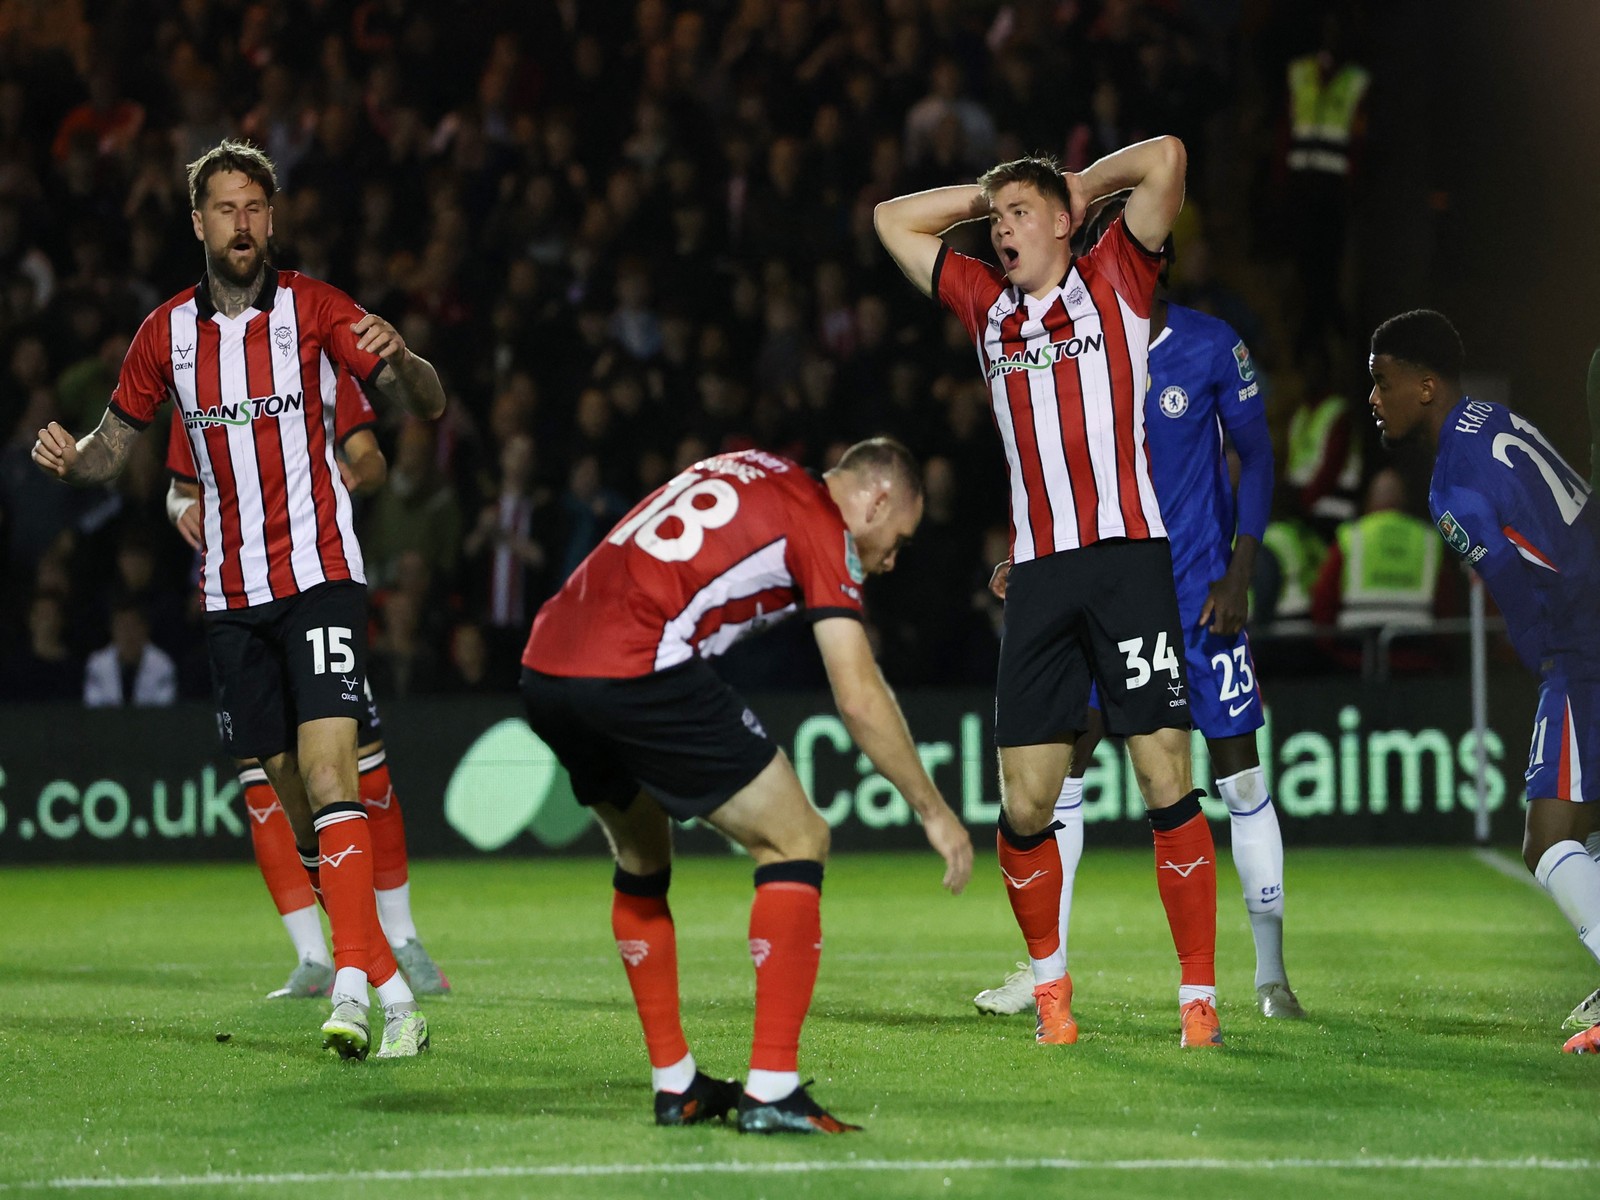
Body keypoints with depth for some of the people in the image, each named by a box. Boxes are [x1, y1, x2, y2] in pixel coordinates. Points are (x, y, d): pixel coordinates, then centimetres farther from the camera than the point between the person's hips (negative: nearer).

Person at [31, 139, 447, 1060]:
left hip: (320, 575, -4)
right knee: (293, 800, 4)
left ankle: (351, 987, -25)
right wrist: (71, 460, -7)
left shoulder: (313, 308, -2)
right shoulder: (168, 332, 8)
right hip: (233, 594, 4)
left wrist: (398, 359, -28)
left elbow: (429, 405, -5)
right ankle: (394, 993, 11)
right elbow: (116, 446, 16)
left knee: (329, 771, -19)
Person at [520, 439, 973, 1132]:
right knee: (796, 841, 1)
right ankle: (771, 1093, -5)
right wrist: (933, 811, 6)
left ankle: (674, 1086, 28)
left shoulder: (746, 474, 27)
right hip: (637, 672, -9)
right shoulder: (823, 525, 3)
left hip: (543, 667, 9)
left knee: (641, 857, 27)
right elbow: (859, 699, -2)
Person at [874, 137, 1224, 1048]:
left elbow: (1164, 161, -5)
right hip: (1037, 572, 4)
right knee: (1025, 804, -1)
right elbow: (893, 220, 29)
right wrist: (990, 193, 21)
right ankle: (1049, 981, 19)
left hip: (1129, 555, -4)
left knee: (1166, 778, -9)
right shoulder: (986, 305, 18)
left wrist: (1082, 186, 10)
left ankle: (1200, 996, -3)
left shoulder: (1113, 283, 6)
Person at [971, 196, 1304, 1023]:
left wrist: (1238, 576, -8)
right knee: (1063, 762, -3)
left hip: (1198, 587, -3)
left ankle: (1271, 973, 7)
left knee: (1238, 768, -2)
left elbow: (1255, 457, -2)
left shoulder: (1211, 348, -8)